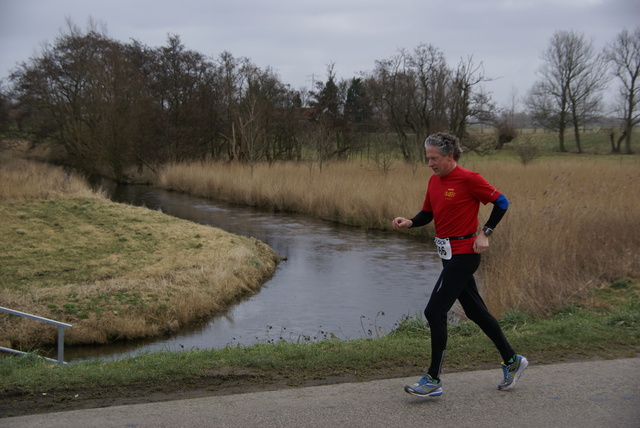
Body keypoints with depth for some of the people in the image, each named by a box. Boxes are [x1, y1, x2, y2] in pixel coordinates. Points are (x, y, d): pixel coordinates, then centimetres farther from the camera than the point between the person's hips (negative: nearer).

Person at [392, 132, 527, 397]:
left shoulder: (468, 179, -14)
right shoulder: (434, 181, 9)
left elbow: (501, 203, -8)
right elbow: (427, 214, 17)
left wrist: (485, 233, -12)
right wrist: (409, 222, -3)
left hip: (463, 254, -9)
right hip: (451, 255, 9)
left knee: (434, 311, -9)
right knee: (475, 311, 15)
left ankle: (433, 380, -1)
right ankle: (512, 361, 30)